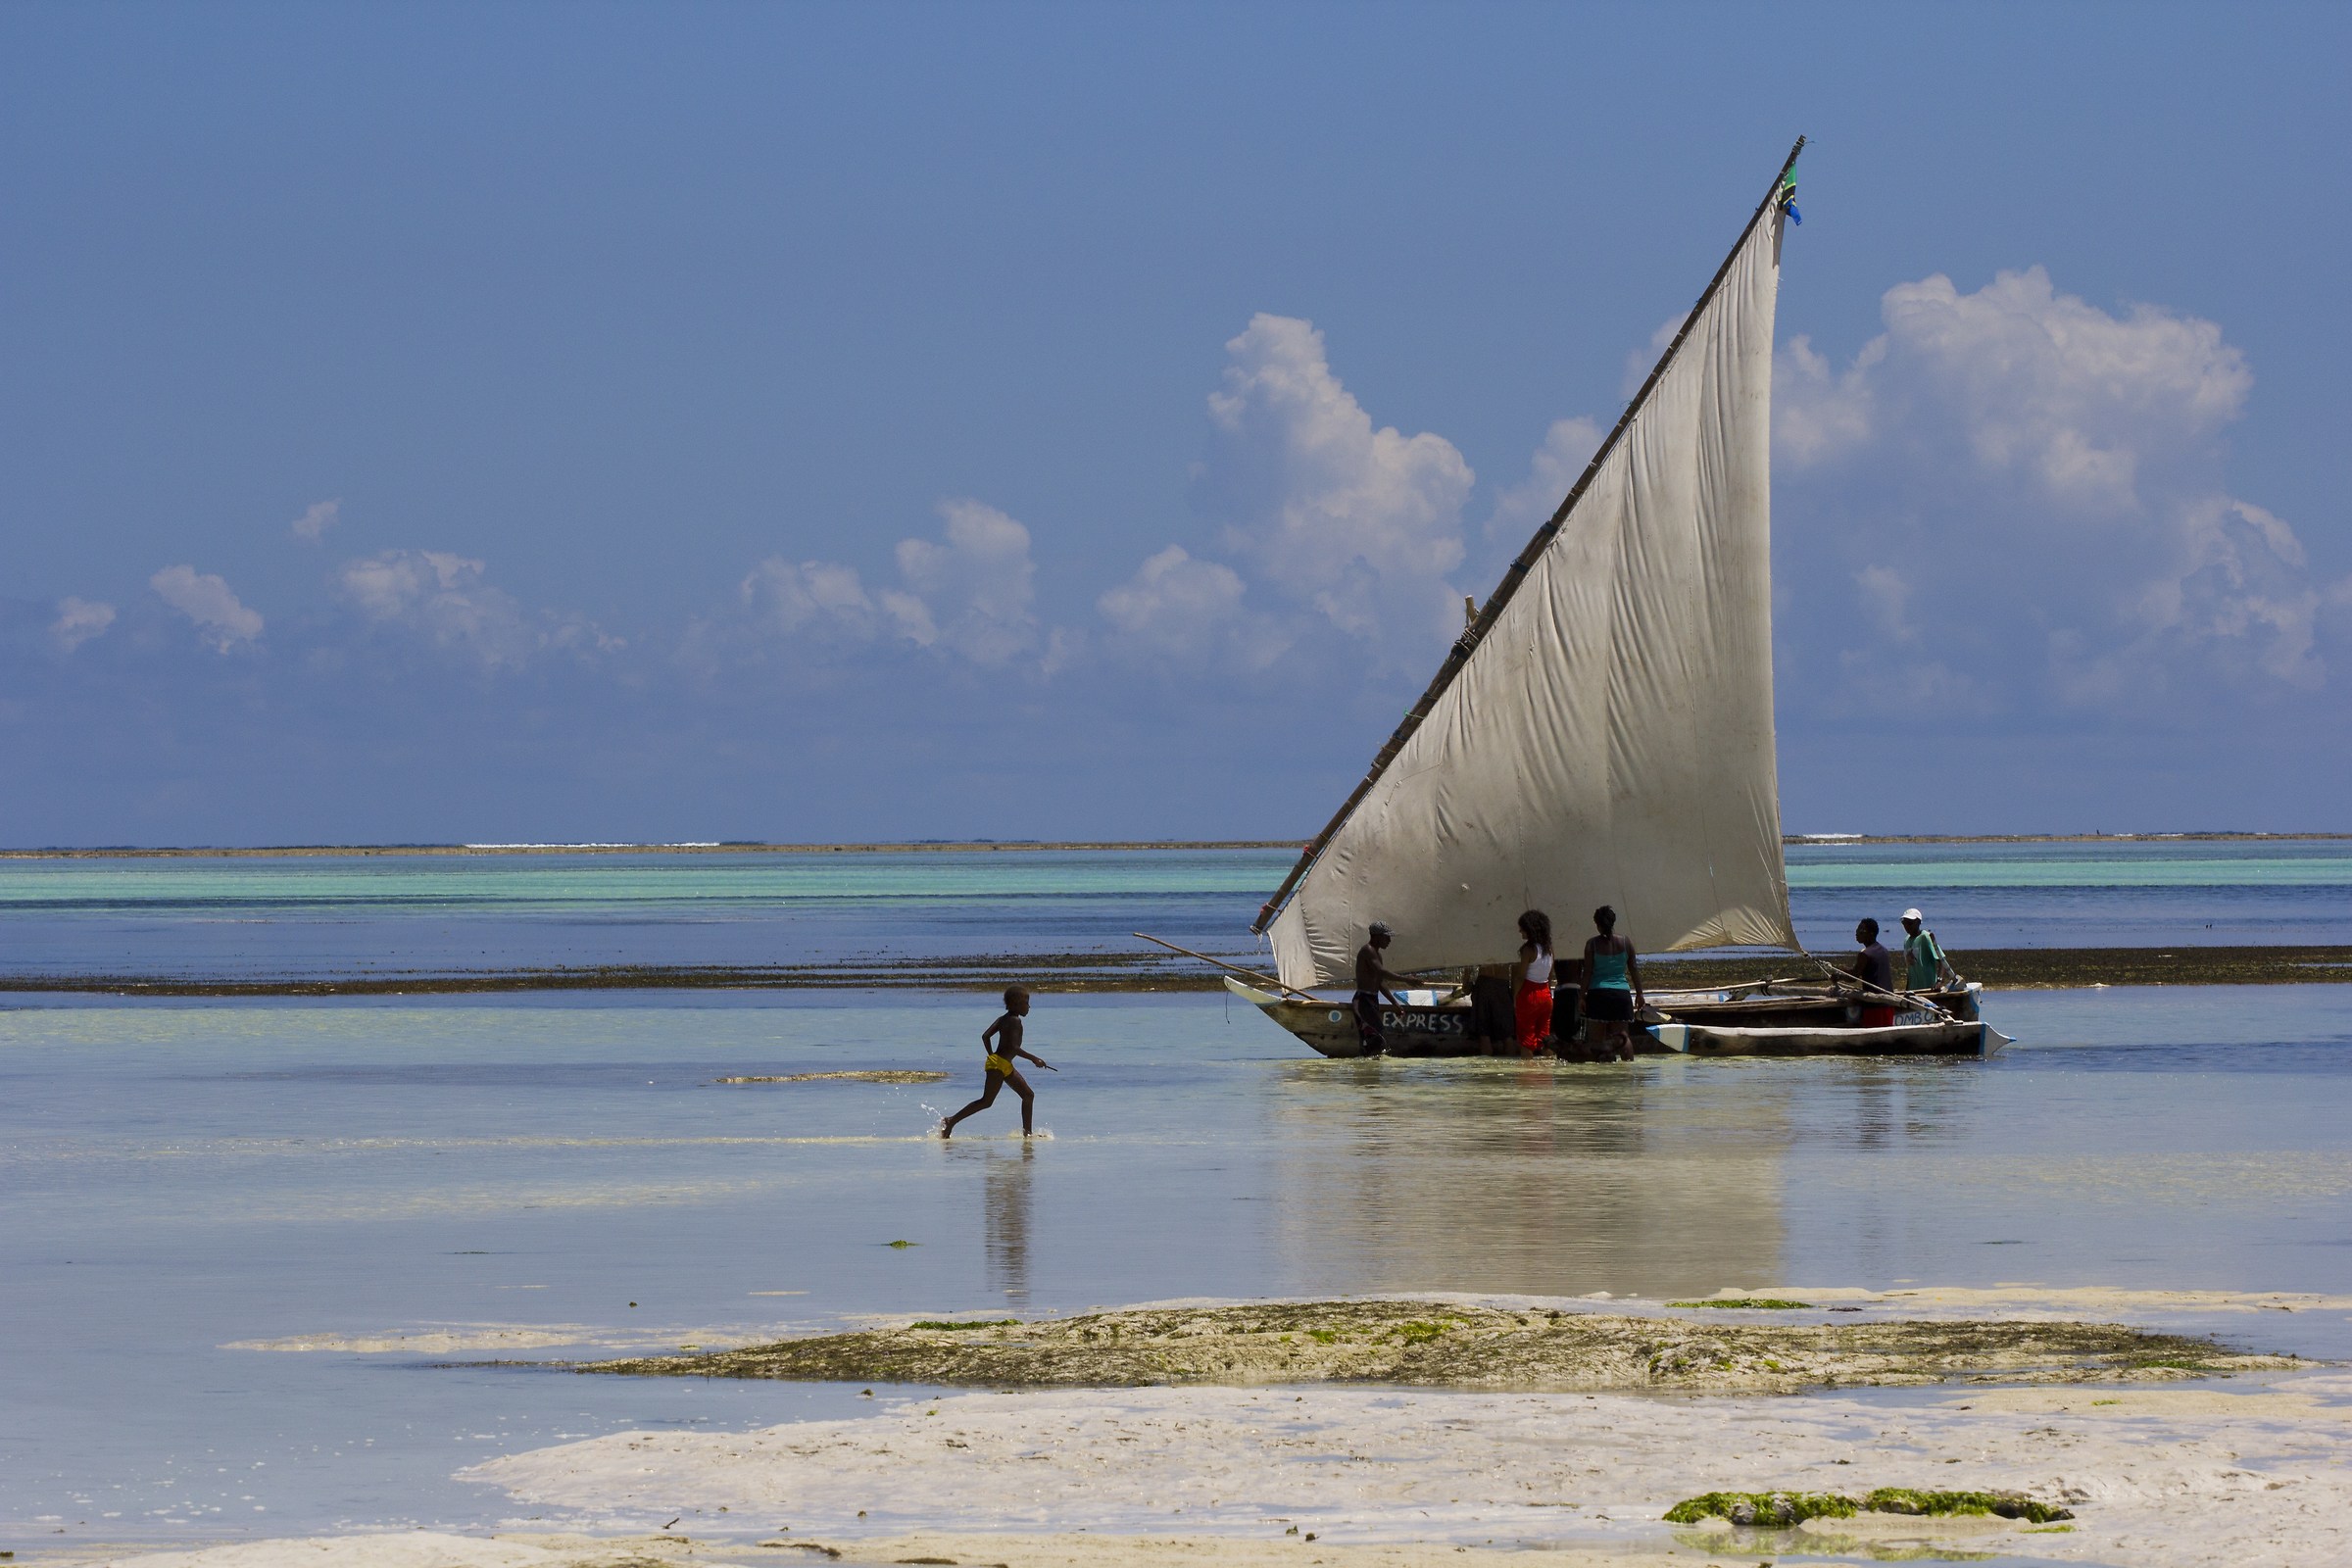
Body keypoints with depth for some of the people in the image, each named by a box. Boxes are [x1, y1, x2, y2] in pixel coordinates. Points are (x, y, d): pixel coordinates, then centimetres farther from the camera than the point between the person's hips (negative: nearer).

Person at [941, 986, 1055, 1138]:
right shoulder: (1015, 1021, -14)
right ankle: (951, 1121, -7)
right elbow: (1014, 1047, -23)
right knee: (987, 1101, -9)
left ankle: (1027, 1133, 12)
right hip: (999, 1064, -10)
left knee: (1028, 1095, 12)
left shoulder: (1003, 1019, 13)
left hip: (1005, 1066, 10)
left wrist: (992, 1056, 19)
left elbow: (985, 1036, 11)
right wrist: (1033, 1058, -18)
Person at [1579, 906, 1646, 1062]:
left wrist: (1583, 995, 2)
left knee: (1599, 1035, 3)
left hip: (1598, 992, -2)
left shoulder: (1592, 944, -2)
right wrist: (1639, 994, 15)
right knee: (1623, 1034, -1)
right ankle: (1628, 1063, -20)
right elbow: (1634, 970, 7)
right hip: (1621, 992, 2)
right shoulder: (1625, 943, 4)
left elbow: (1587, 972, -4)